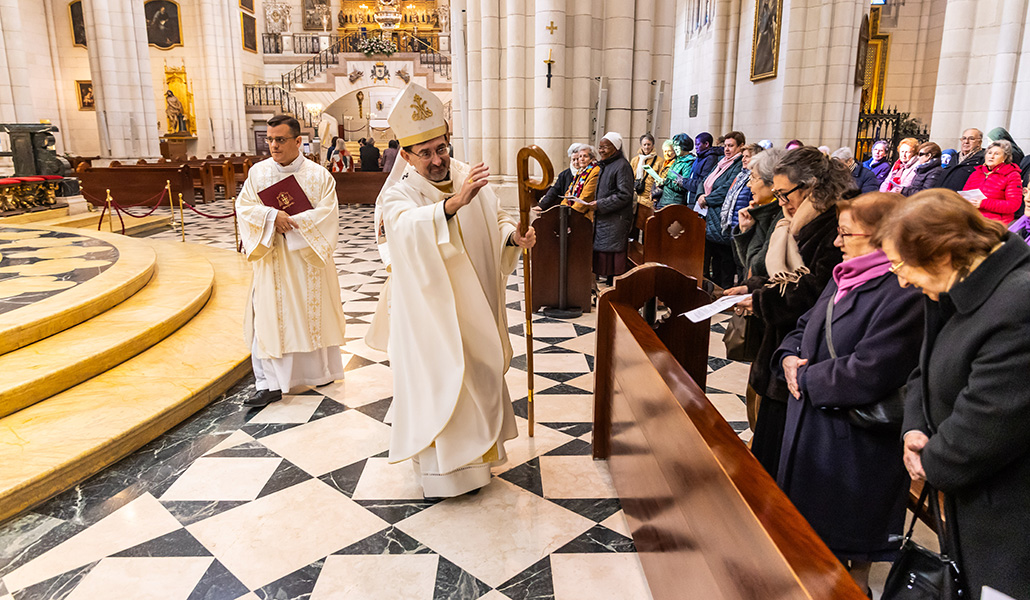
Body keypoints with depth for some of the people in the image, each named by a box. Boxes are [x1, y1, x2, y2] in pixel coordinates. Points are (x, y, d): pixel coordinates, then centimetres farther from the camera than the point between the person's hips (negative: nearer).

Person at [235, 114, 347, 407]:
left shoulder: (318, 174, -3)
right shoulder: (258, 172, 3)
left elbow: (326, 212, -11)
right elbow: (244, 206, -1)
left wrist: (290, 223, -19)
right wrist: (273, 216, -18)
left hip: (308, 256, -1)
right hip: (272, 259, 1)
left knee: (314, 312, 10)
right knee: (271, 318, -1)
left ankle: (321, 369, 28)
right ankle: (271, 383, 3)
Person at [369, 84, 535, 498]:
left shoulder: (470, 180, 0)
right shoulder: (398, 195, -16)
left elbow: (495, 222, 8)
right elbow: (407, 227, -39)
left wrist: (514, 235, -16)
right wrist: (454, 202, -54)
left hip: (473, 307, 6)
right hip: (429, 312, -5)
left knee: (477, 375, 18)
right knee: (434, 384, 3)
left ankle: (472, 455, 41)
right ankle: (436, 470, 22)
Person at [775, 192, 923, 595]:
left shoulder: (904, 293, -24)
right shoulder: (846, 277, 6)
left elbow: (867, 374, -29)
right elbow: (805, 327, 16)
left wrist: (806, 376, -16)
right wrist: (790, 357, -5)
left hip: (855, 437, -9)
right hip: (811, 423, 9)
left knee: (850, 538, 12)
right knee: (813, 519, 25)